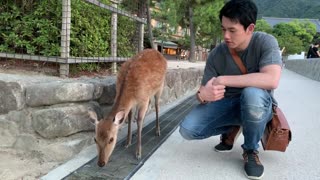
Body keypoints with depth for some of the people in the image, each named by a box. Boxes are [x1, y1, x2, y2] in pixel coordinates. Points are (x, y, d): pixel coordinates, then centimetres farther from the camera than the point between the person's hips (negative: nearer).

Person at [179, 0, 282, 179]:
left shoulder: (265, 42, -19)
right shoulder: (217, 54, -11)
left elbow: (272, 80, -36)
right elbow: (203, 91, -8)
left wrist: (223, 80, -33)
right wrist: (203, 95, -36)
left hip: (258, 106, -3)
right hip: (226, 104, 3)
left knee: (252, 93, -40)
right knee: (187, 130, -17)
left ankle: (251, 150, -11)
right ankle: (231, 129, 13)